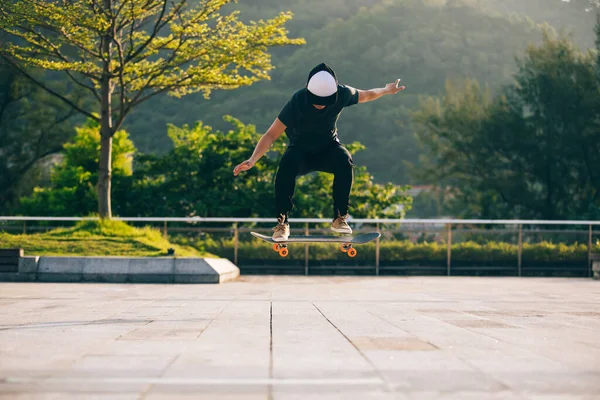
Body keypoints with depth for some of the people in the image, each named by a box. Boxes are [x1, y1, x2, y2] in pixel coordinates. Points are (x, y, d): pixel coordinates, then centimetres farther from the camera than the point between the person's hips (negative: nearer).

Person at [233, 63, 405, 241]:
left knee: (344, 161, -32)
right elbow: (272, 134, -28)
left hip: (329, 148, 2)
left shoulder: (342, 94, -21)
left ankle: (340, 217, -19)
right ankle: (281, 222, -25)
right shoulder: (297, 102, -29)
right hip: (300, 151, -2)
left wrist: (387, 91, 19)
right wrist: (252, 160, -41)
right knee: (287, 164, -35)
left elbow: (367, 95, 2)